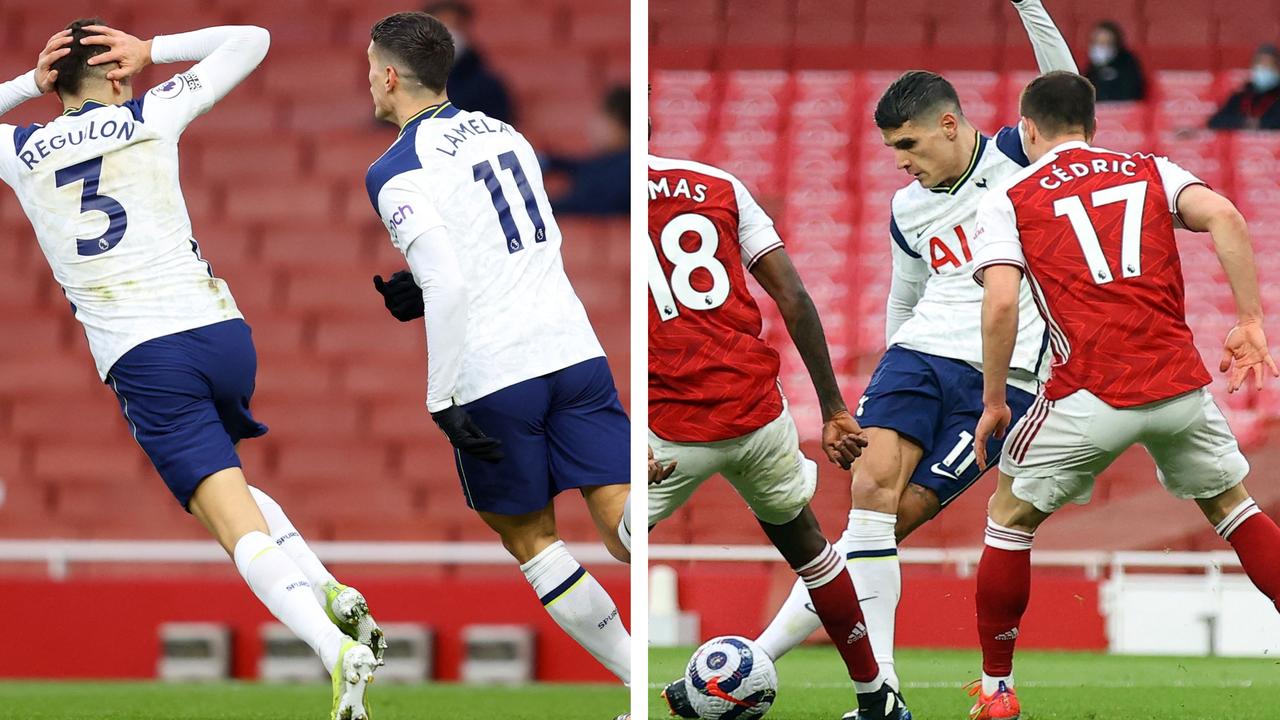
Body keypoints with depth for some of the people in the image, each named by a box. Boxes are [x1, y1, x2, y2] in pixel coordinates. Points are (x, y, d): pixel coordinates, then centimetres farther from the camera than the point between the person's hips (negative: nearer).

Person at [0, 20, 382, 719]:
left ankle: (337, 650, -29)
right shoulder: (150, 116, 7)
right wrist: (150, 51, 17)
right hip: (221, 331, 2)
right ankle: (333, 595, 8)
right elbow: (249, 40, 18)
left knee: (240, 525, -9)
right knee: (221, 483, 28)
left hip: (142, 361, -2)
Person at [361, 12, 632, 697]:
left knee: (529, 537, 13)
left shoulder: (395, 172, -6)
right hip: (574, 351, 5)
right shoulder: (505, 134, 16)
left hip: (492, 379, -5)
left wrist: (442, 399, -12)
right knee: (623, 517, -3)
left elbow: (447, 286, -16)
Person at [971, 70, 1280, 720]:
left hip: (1090, 396, -3)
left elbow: (1001, 304, -7)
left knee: (1010, 519, 18)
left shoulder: (1007, 199, 8)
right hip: (1180, 384, 3)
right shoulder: (1149, 171, 15)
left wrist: (992, 402, 3)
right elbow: (1223, 217, -2)